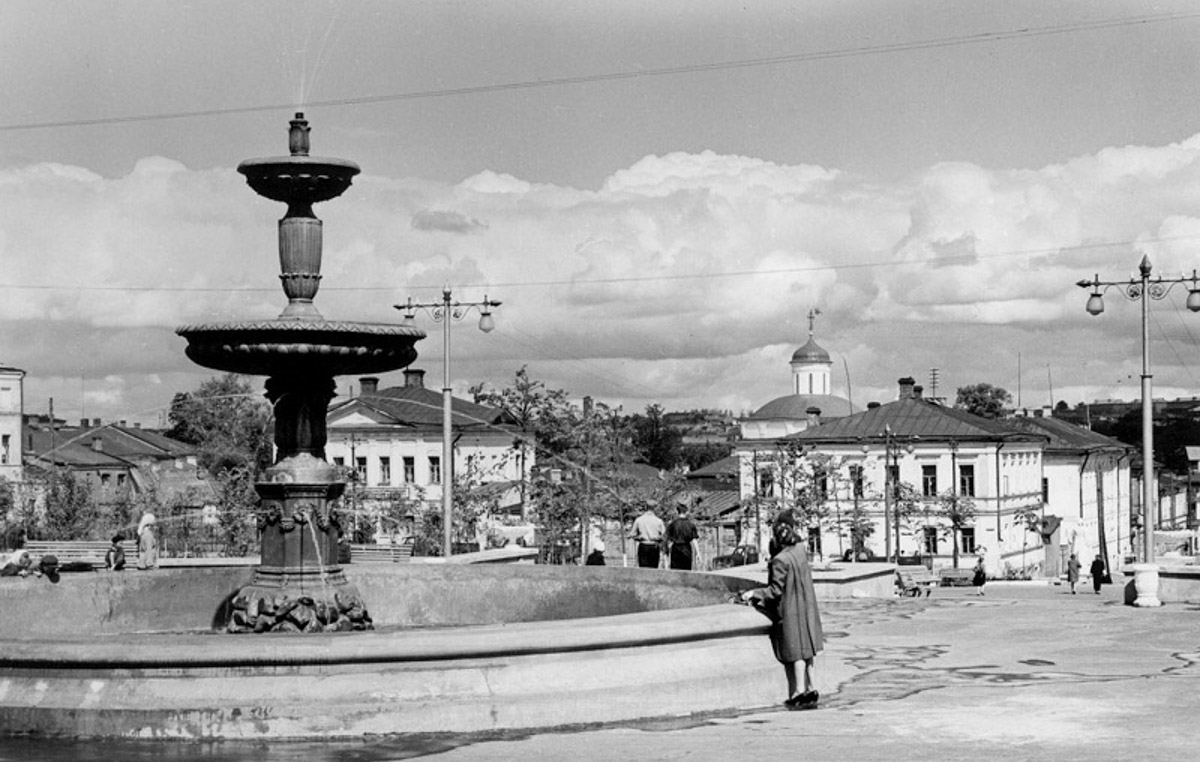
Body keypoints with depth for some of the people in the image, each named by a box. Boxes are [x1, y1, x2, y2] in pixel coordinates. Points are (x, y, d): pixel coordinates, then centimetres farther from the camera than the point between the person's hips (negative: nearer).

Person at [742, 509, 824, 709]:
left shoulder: (780, 560, -23)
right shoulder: (801, 549, -5)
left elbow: (776, 590, -20)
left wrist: (753, 593, -10)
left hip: (790, 612, -6)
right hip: (807, 608, 6)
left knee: (795, 651, 2)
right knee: (806, 649, 15)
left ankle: (799, 691, 5)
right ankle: (811, 687, 17)